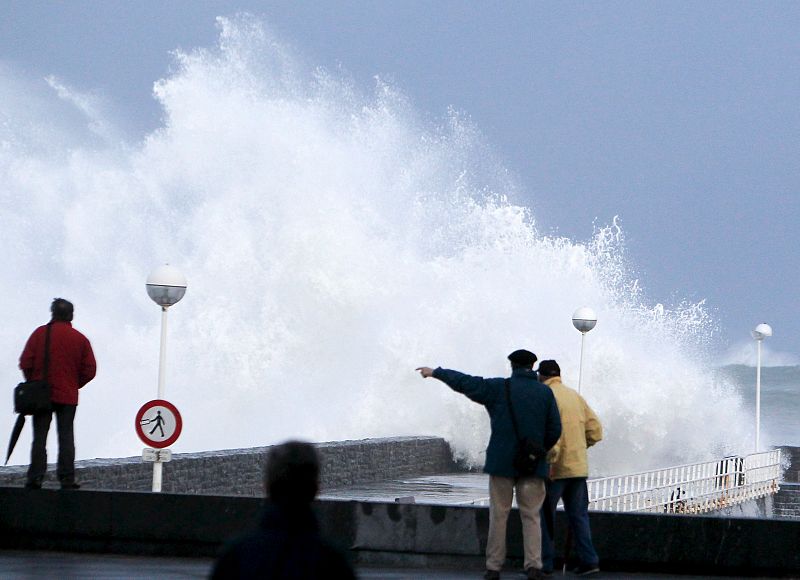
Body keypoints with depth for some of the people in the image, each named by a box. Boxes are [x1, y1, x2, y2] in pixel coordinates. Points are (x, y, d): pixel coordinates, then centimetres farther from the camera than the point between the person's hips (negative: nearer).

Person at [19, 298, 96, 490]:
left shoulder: (39, 333, -2)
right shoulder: (80, 339, 1)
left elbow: (25, 363, -4)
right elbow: (90, 370, 0)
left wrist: (34, 383, 11)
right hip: (68, 397, 0)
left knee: (39, 437, 3)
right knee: (66, 437, 4)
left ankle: (35, 478, -4)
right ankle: (67, 479, -2)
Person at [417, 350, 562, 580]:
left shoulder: (498, 388, -3)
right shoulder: (545, 393, 1)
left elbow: (464, 382, 4)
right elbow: (554, 430, 1)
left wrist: (435, 372, 17)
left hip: (502, 463, -1)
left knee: (498, 515, 5)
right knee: (531, 515, 5)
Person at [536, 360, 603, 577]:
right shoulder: (576, 396, 13)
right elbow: (595, 431, 11)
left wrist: (550, 461, -20)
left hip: (555, 469, -6)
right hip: (579, 467, 7)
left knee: (544, 515, 2)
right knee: (578, 514, 12)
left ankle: (545, 562, 1)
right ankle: (588, 560, 7)